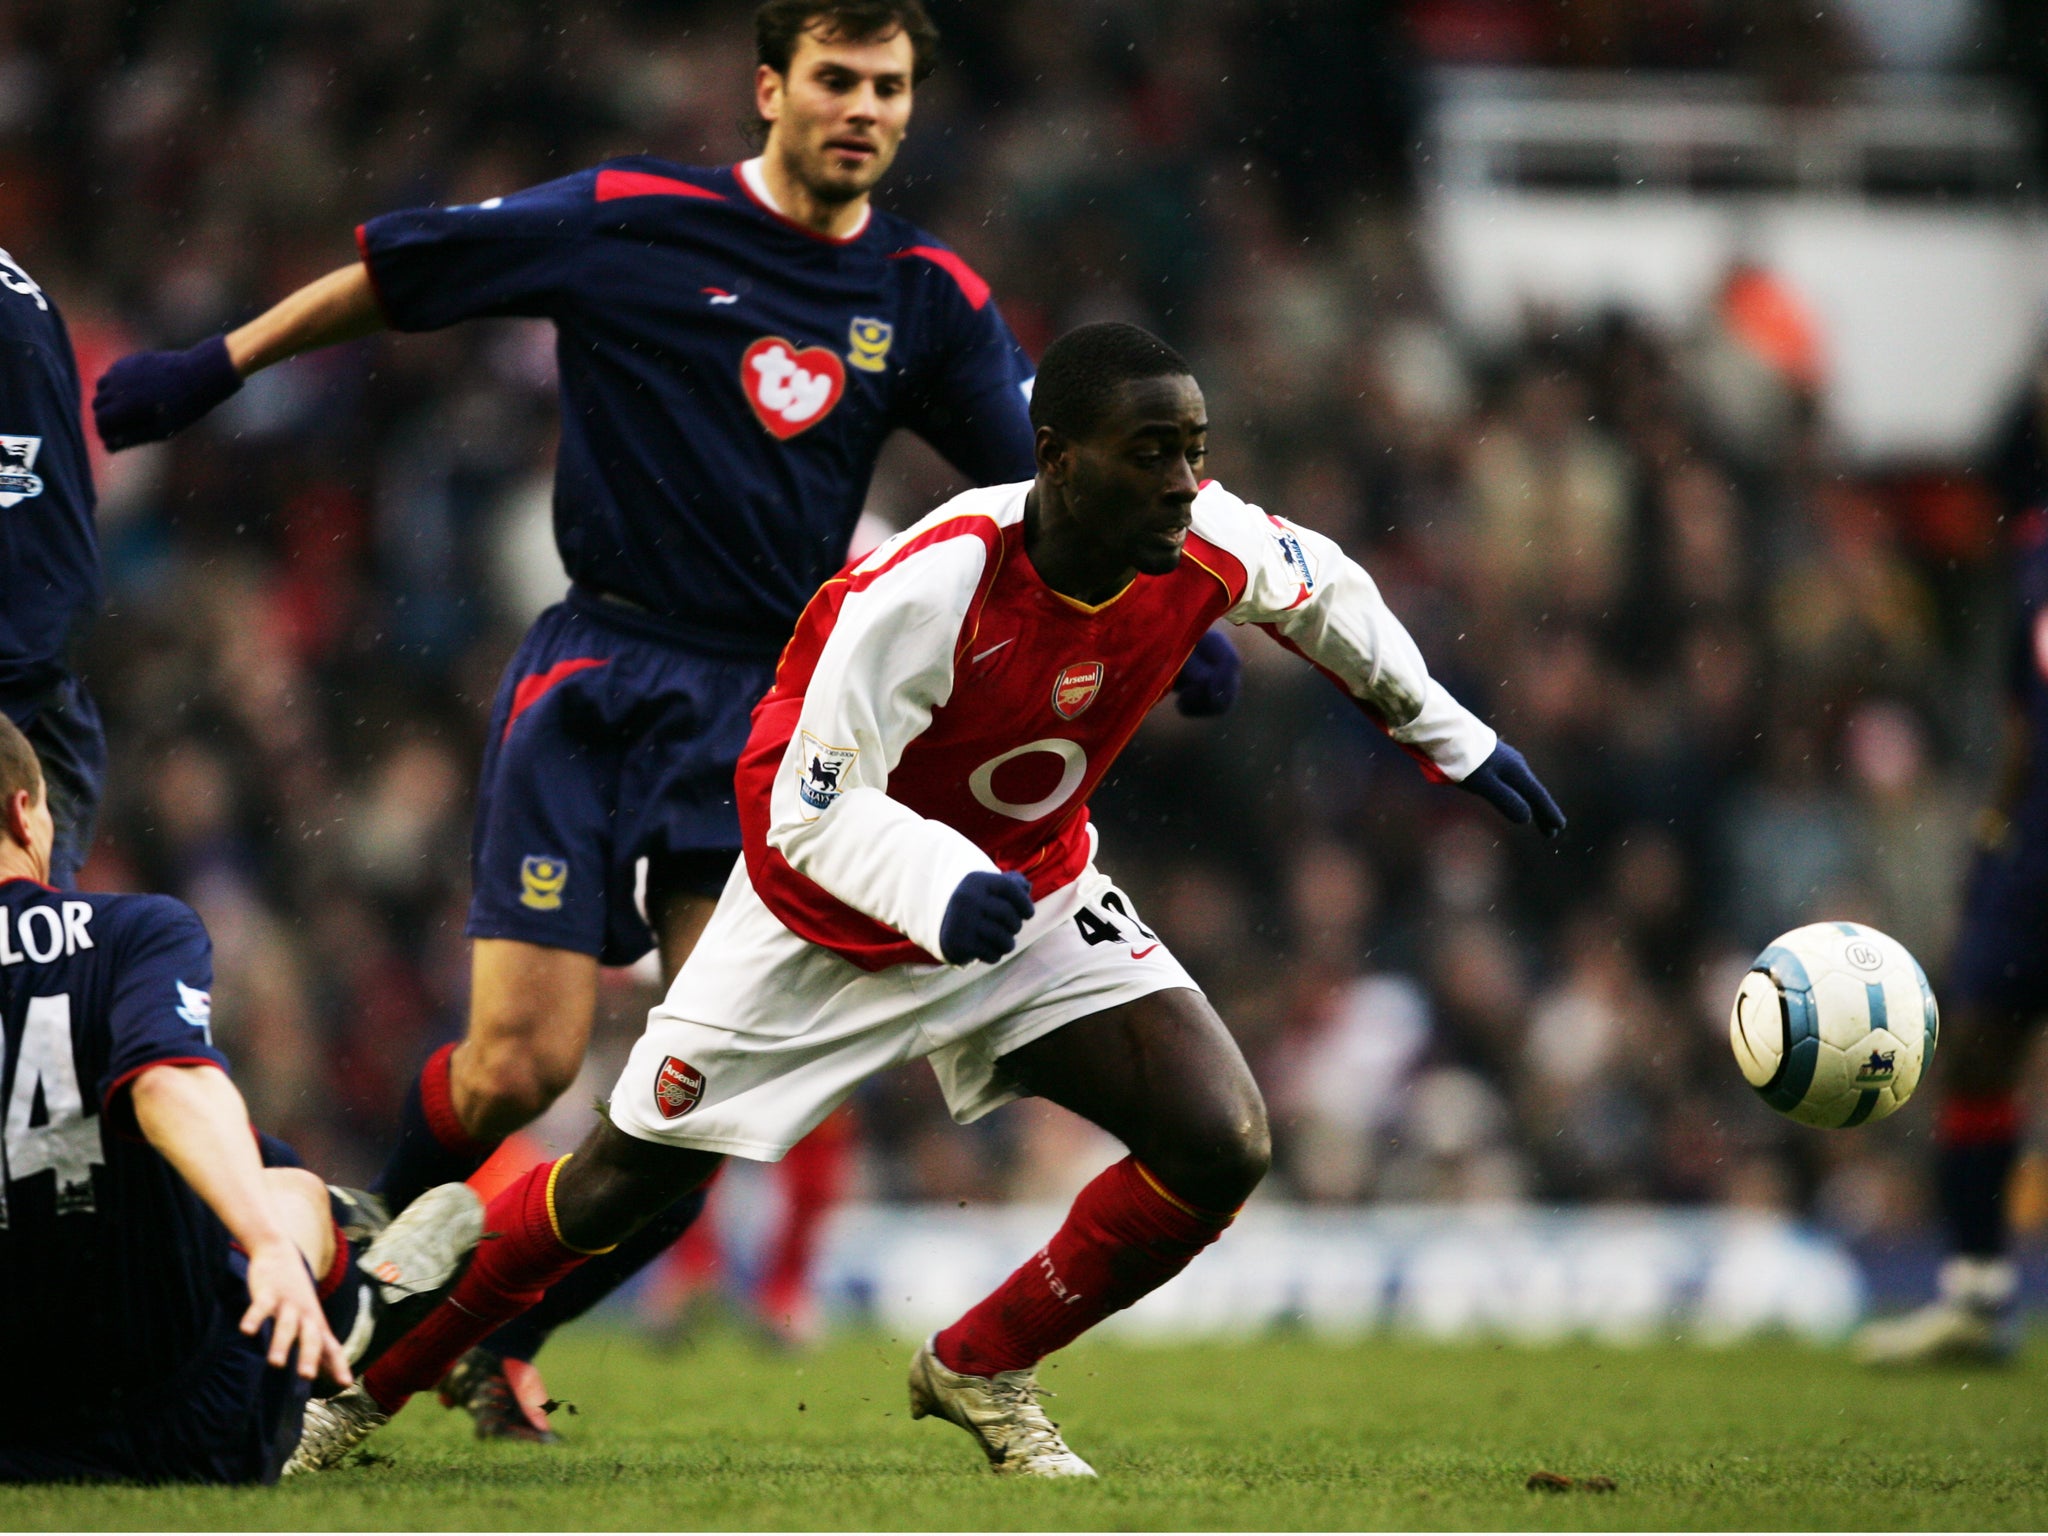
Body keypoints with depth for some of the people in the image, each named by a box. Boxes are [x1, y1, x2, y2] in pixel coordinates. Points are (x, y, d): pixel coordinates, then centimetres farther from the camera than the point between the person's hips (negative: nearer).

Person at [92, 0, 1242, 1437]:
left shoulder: (929, 296, 7)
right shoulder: (631, 222, -4)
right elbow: (395, 269, 4)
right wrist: (215, 367, 5)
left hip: (768, 704, 3)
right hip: (597, 674, -3)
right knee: (519, 1063, -11)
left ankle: (504, 1340, 8)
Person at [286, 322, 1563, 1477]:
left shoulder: (1205, 547, -19)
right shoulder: (928, 587, -35)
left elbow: (1322, 590, 6)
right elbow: (809, 807, -30)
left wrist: (1453, 739, 14)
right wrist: (940, 891, -48)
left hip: (1032, 900, 5)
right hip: (832, 923, -5)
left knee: (1224, 1147, -14)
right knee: (621, 1186, 2)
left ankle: (981, 1372, 6)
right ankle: (369, 1381, 24)